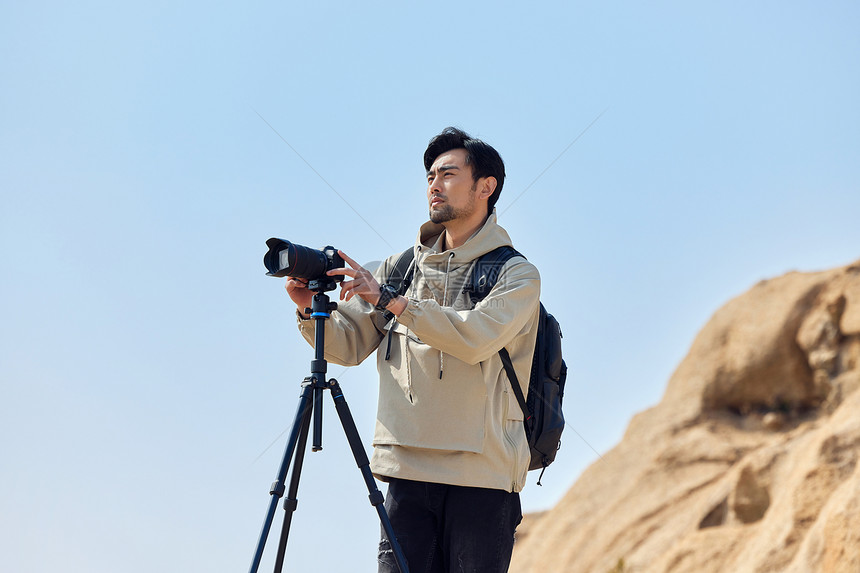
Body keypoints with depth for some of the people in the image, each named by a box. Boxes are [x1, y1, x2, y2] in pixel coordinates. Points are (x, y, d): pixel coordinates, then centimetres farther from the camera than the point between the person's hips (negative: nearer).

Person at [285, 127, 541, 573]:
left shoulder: (516, 274, 2)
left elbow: (476, 337, -17)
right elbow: (348, 345, 14)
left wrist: (390, 300, -19)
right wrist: (310, 309, -6)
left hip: (482, 474, -3)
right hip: (407, 470, 3)